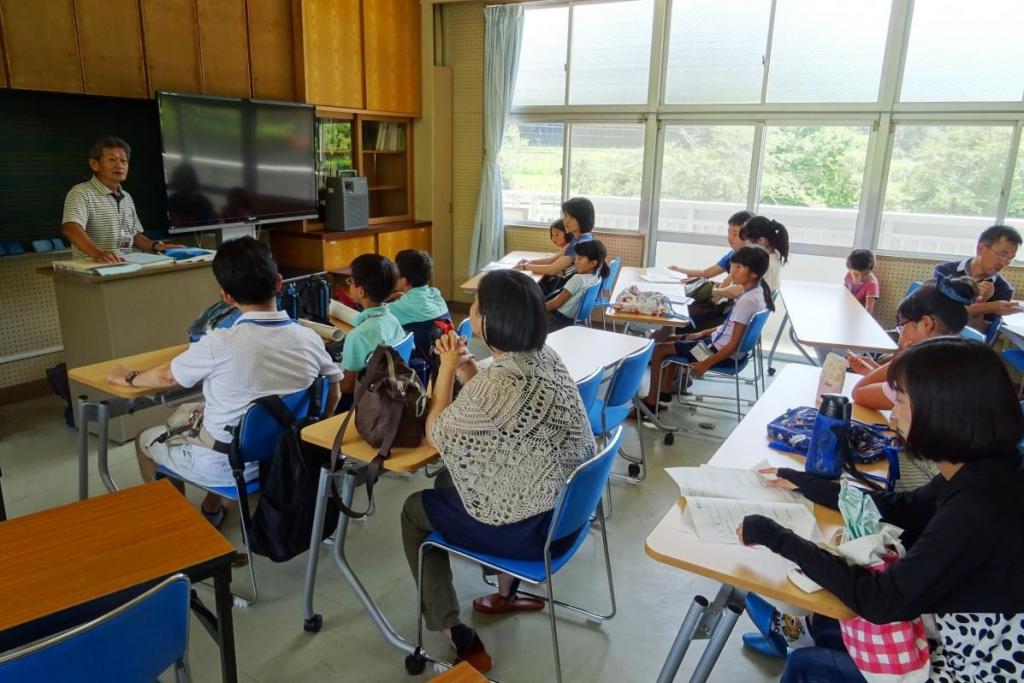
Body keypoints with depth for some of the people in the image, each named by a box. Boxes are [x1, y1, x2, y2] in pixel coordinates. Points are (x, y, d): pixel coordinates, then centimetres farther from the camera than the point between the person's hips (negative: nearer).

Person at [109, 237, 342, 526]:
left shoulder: (219, 343, -24)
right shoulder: (309, 338, -13)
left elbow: (167, 377, -4)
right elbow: (333, 395, 1)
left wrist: (129, 378, 17)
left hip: (229, 465, -5)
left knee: (146, 439, 23)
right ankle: (212, 509, 40)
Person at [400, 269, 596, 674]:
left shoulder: (498, 381, -29)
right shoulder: (546, 358, -2)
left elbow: (437, 435, -13)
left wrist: (447, 369, -4)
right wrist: (465, 368, 3)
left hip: (530, 528, -8)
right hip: (564, 509, 8)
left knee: (415, 510, 14)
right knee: (449, 481, 30)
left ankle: (457, 639, 20)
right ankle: (506, 593, 39)